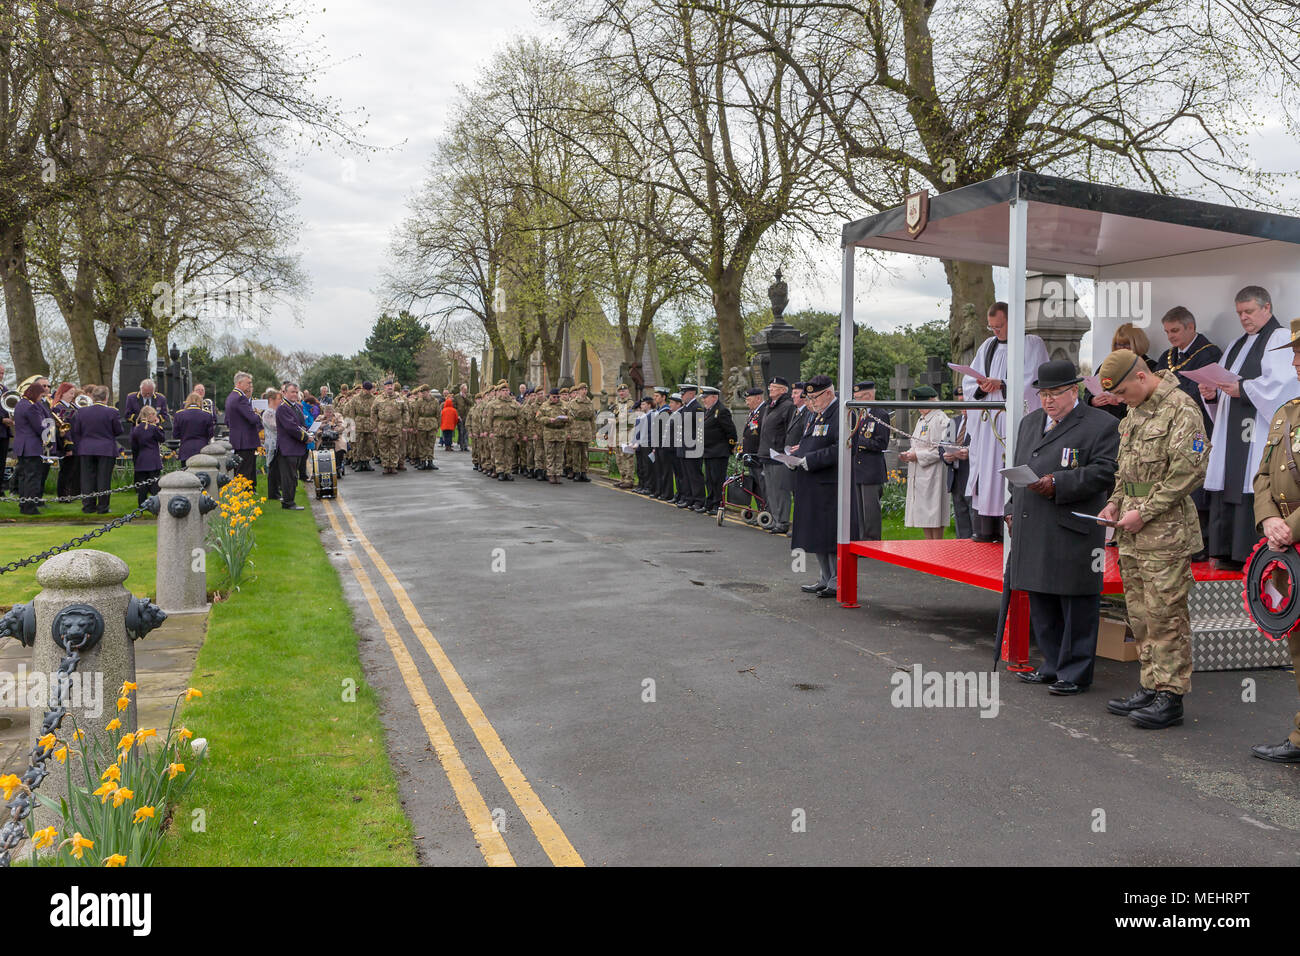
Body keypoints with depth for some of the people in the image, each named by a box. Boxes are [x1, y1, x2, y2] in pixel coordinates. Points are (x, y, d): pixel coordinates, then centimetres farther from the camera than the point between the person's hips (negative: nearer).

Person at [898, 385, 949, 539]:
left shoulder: (940, 419, -11)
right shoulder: (922, 420, 18)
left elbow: (940, 449, -17)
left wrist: (917, 456, -17)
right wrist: (908, 454, 7)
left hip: (933, 476, -9)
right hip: (919, 475, 9)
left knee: (934, 518, -5)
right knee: (924, 518, 11)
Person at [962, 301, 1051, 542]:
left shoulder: (1032, 344, 3)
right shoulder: (987, 346, 19)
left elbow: (1033, 381, -9)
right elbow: (968, 381, 14)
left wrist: (1002, 384, -18)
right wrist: (981, 387, -8)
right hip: (987, 421, 5)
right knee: (987, 472, 2)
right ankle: (986, 529, 4)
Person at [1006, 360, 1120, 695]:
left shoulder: (1101, 425, -3)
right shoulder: (1030, 422, 19)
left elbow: (1105, 472, -12)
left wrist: (1058, 483, -19)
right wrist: (1012, 509, 17)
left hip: (1074, 532, -7)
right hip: (1033, 532, 7)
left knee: (1077, 603, 0)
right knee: (1041, 602, 13)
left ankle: (1075, 673, 9)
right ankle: (1053, 665, 25)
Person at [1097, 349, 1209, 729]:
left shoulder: (1181, 409, -12)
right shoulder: (1135, 412, 17)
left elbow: (1189, 471, -18)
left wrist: (1144, 512, -17)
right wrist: (1116, 502, 10)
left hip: (1166, 532, -9)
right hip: (1132, 534, 9)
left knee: (1166, 615, -4)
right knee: (1141, 615, 13)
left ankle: (1170, 697, 3)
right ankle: (1151, 687, 22)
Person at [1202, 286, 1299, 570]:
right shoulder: (1238, 345, 23)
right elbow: (1224, 380, 22)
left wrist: (1242, 389, -22)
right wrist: (1212, 392, 1)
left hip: (1261, 429, -8)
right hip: (1232, 431, 8)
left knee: (1256, 492, -12)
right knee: (1228, 491, 5)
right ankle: (1231, 553, 10)